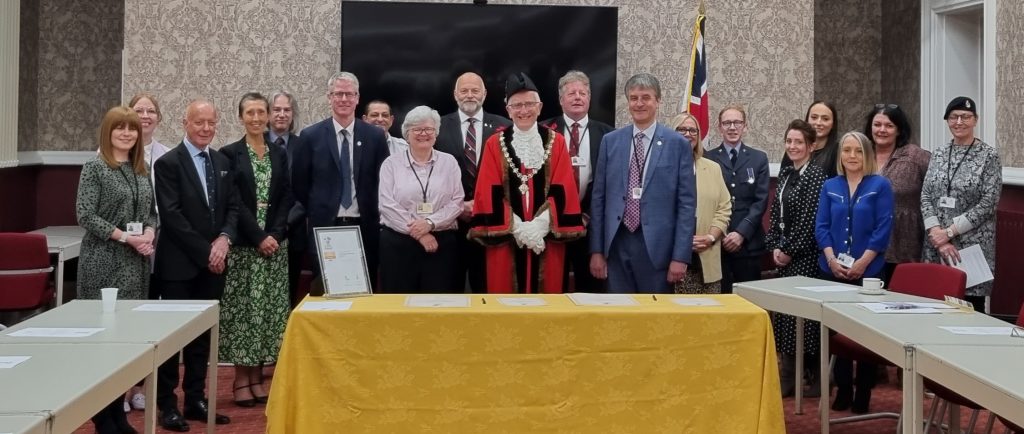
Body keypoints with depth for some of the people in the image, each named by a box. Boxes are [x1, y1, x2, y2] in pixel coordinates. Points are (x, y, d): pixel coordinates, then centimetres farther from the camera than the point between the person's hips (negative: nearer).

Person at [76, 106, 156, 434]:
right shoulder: (94, 167, -5)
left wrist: (149, 233, -4)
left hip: (136, 263, 6)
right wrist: (123, 236, -18)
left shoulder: (142, 169, 13)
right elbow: (85, 214, -12)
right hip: (104, 262, -6)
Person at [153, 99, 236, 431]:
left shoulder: (223, 162, 11)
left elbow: (232, 207, 11)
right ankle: (167, 404, 9)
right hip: (180, 263, -6)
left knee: (203, 332, 11)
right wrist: (205, 251, -16)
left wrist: (224, 239, -8)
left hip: (213, 263, 6)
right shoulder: (168, 163, -8)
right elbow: (172, 216, -14)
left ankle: (196, 399, 19)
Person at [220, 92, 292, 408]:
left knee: (268, 309, 4)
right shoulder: (229, 154, -2)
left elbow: (286, 199, 5)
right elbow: (234, 202, -9)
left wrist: (275, 235, -9)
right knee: (242, 307, -1)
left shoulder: (280, 154, 10)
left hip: (275, 243, 3)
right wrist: (259, 237, -16)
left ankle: (257, 376, 12)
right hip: (243, 245, -3)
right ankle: (241, 379, 7)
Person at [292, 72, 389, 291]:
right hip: (325, 227, -1)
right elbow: (299, 184, 6)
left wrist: (380, 218, 2)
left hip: (364, 227, 1)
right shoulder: (311, 136, 1)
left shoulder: (375, 136, 3)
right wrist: (314, 213, 4)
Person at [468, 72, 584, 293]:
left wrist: (540, 225, -13)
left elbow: (562, 191, -1)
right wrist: (516, 227, -12)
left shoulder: (556, 142, 5)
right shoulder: (495, 144, 4)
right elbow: (490, 193, -2)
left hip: (547, 237, 0)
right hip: (506, 237, 0)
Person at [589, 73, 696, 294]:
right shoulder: (610, 141, 8)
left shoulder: (677, 144, 0)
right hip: (616, 244, 2)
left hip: (657, 245, -2)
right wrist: (596, 250, 4)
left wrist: (681, 256, -7)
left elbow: (687, 203, -2)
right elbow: (599, 198, 8)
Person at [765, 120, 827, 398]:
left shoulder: (816, 175, -10)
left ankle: (816, 376, 6)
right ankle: (788, 376, 14)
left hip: (804, 255, -7)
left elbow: (809, 219, -15)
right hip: (783, 255, 7)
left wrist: (789, 250, -12)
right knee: (785, 313, 8)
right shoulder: (785, 173, 12)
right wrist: (774, 246, 2)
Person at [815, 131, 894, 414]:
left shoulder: (880, 185, 0)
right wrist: (832, 259, -11)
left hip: (868, 271, -3)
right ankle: (842, 389, 16)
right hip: (833, 271, 3)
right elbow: (821, 226, 4)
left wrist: (862, 263, -14)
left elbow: (883, 229, -7)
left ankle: (863, 392, 10)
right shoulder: (830, 187, 9)